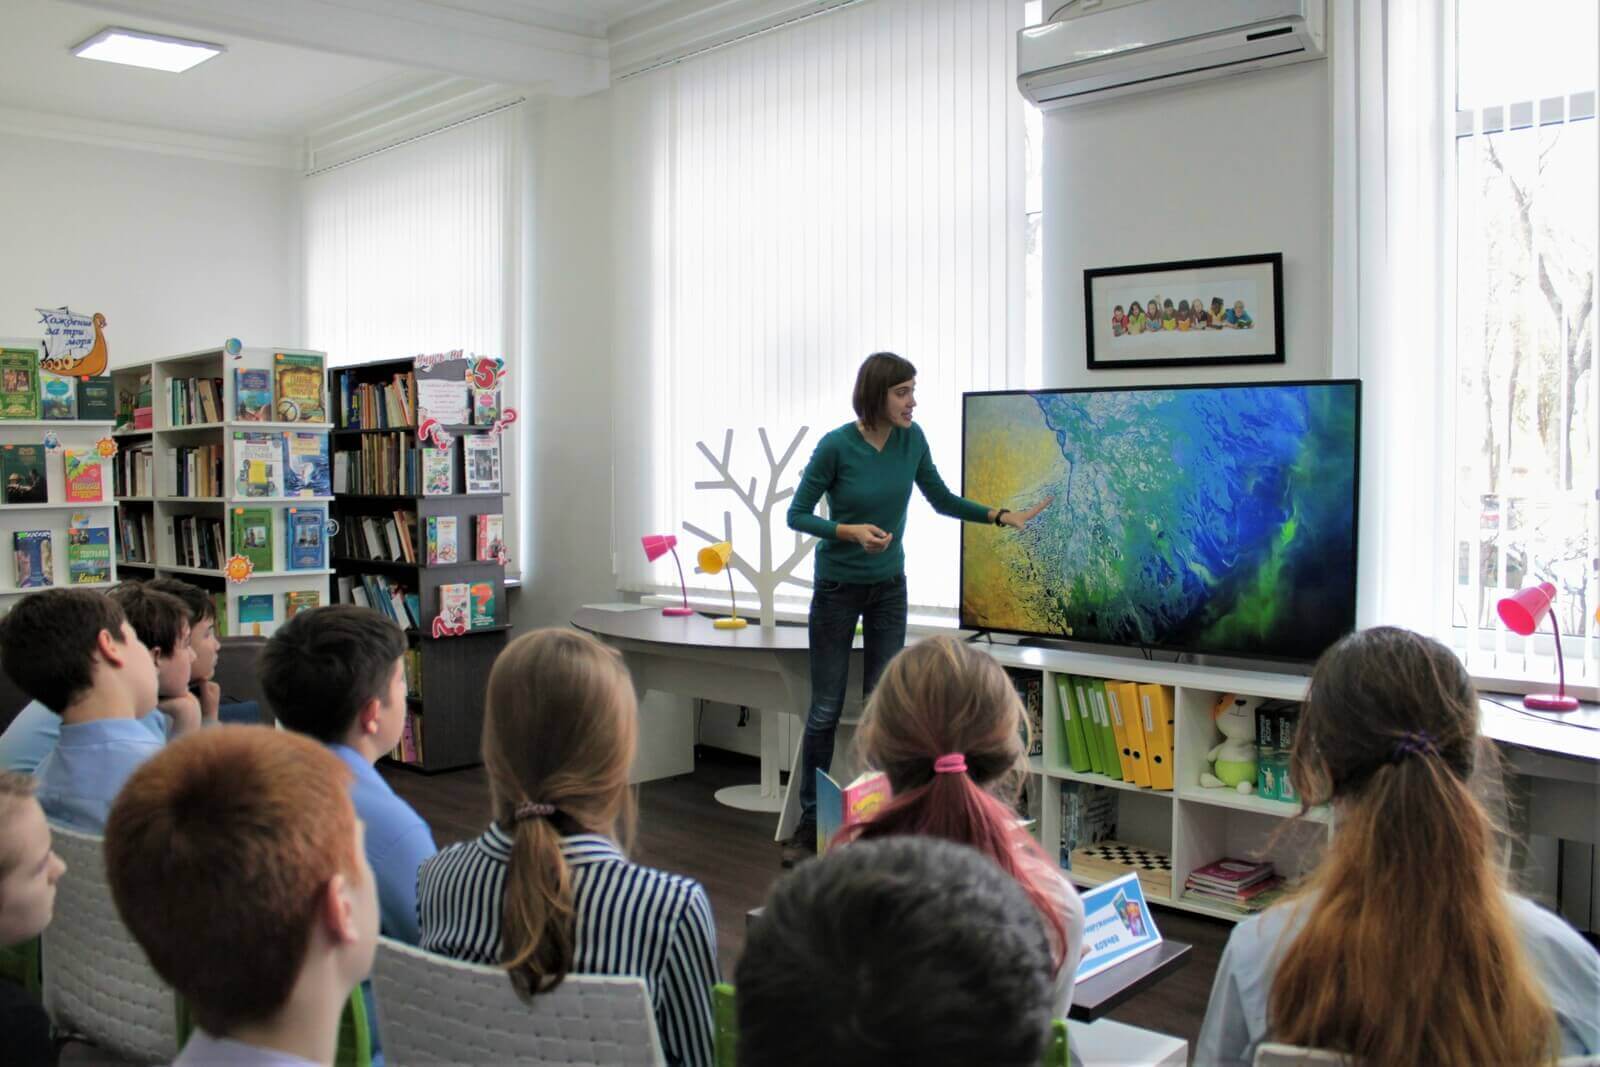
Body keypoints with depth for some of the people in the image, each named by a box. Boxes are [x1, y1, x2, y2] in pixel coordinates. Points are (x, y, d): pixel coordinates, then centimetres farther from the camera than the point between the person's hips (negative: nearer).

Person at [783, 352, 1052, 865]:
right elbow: (796, 515, -11)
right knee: (825, 708, 1)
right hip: (838, 587, -4)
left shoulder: (911, 439, -6)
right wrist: (850, 531, -26)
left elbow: (943, 500, 7)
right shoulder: (836, 446, -18)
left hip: (889, 587, 4)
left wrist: (1002, 516, -3)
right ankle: (810, 823, 14)